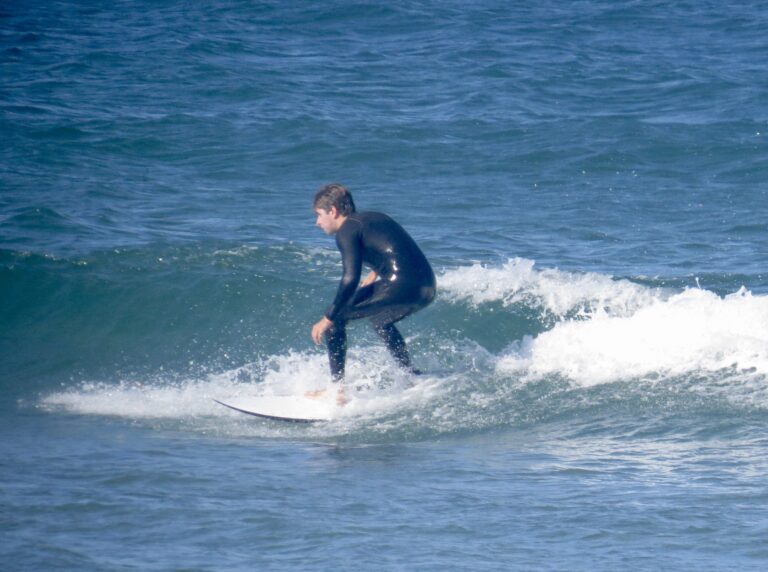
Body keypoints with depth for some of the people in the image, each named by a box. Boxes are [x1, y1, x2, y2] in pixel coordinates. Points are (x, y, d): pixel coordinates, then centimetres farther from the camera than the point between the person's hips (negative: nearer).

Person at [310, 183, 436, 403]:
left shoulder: (347, 231, -2)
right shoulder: (375, 218, 23)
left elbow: (350, 279, -14)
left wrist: (327, 319, -11)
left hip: (401, 286, -9)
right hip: (427, 287, 9)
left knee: (335, 317, 1)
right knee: (381, 321, 36)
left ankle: (337, 389, -3)